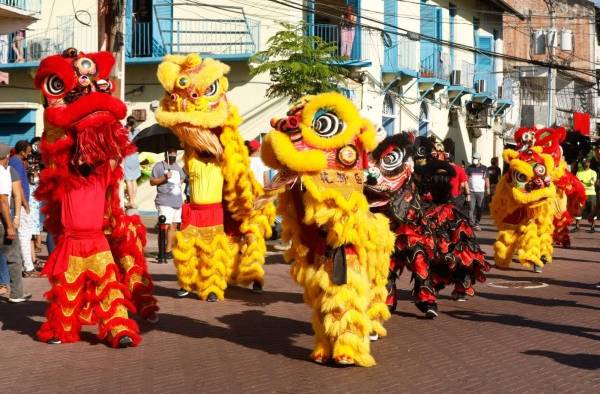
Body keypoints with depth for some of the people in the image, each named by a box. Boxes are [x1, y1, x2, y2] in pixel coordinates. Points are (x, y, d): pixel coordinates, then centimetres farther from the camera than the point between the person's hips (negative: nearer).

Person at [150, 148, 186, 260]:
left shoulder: (177, 167, 20)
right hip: (164, 201, -8)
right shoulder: (159, 166, -2)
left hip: (177, 201, 8)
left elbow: (182, 177, 40)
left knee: (173, 226, 8)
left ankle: (169, 249, 14)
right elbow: (152, 182, -8)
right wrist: (164, 177, -19)